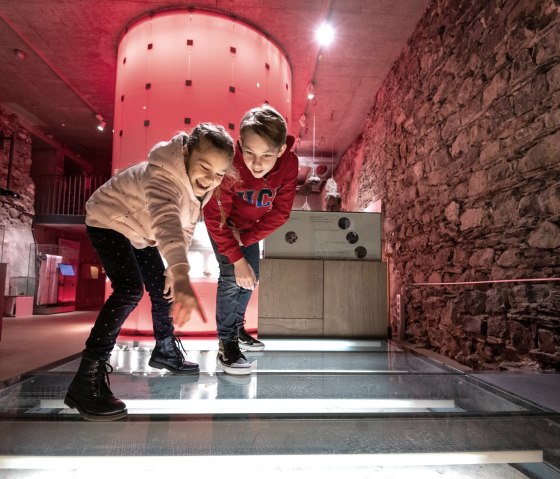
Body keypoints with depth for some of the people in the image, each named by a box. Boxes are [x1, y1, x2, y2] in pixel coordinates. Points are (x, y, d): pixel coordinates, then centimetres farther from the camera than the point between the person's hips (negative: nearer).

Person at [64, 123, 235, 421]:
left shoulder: (201, 184, -12)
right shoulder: (164, 175, -40)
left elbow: (185, 227, -2)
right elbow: (167, 220, -59)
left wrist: (174, 270, -11)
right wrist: (181, 273, -74)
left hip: (139, 230, 8)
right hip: (109, 221, -8)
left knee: (162, 288, 11)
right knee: (130, 290, -25)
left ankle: (165, 350, 33)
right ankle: (86, 380, -19)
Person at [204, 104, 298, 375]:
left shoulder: (289, 163, -30)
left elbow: (280, 212, -21)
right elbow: (215, 217, -33)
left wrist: (245, 239, -23)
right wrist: (237, 259, -35)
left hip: (250, 226, 4)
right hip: (223, 223, -4)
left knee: (251, 277, 11)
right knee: (232, 277, -16)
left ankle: (237, 328, 33)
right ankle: (226, 344, -2)